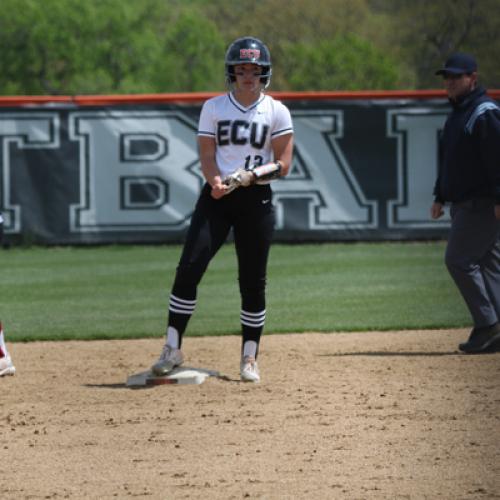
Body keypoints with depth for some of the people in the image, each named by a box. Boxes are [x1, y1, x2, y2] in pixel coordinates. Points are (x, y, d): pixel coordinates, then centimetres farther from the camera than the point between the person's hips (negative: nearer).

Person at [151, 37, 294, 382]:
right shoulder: (214, 108, 5)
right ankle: (173, 348, -7)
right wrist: (216, 181, -23)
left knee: (253, 280, 1)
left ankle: (250, 358, 11)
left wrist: (251, 175, -20)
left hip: (257, 199, 0)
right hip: (216, 197, 0)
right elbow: (207, 156, -1)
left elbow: (283, 164, -2)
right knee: (189, 268, -12)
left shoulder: (276, 112, 2)